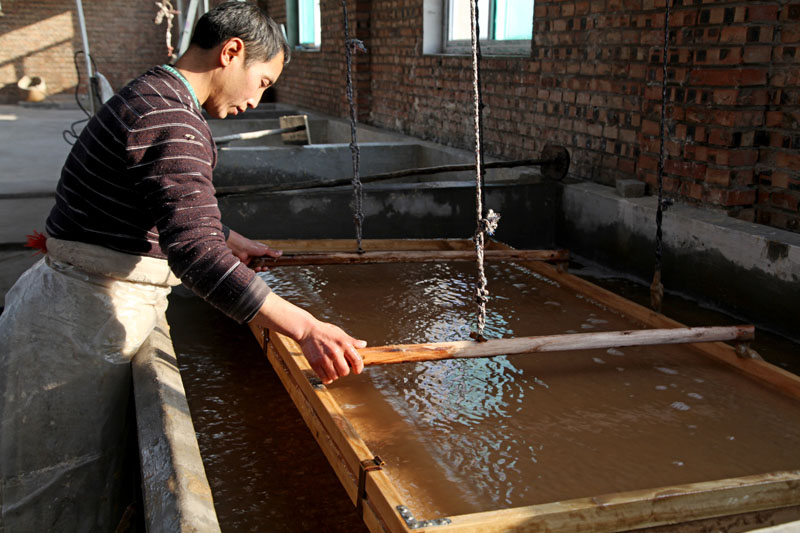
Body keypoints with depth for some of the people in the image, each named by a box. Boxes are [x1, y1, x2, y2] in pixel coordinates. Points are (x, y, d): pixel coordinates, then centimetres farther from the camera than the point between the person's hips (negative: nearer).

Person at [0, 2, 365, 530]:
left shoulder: (149, 96, 13)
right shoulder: (172, 120, -22)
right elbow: (195, 254, -34)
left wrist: (228, 238, 32)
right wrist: (305, 328, -38)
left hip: (72, 304, 10)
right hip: (80, 328, -10)